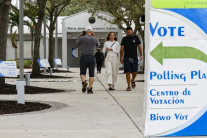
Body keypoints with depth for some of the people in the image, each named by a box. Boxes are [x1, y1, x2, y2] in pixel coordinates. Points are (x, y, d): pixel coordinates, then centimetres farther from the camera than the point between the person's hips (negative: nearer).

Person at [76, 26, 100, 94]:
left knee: (82, 73, 8)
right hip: (92, 57, 1)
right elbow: (98, 45, 19)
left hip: (83, 57, -1)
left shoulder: (82, 38, -5)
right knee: (91, 74, 6)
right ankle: (89, 89, 0)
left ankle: (84, 82, -22)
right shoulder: (95, 39, -1)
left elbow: (77, 43, 15)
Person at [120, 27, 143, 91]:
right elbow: (122, 49, 7)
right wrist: (121, 58, 2)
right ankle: (129, 86, 0)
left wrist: (141, 55, -3)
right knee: (128, 72, -5)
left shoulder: (136, 38, 8)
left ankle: (132, 80, 30)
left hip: (134, 57, 0)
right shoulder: (124, 39, 7)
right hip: (127, 58, 0)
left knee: (134, 72, -2)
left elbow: (139, 46, 9)